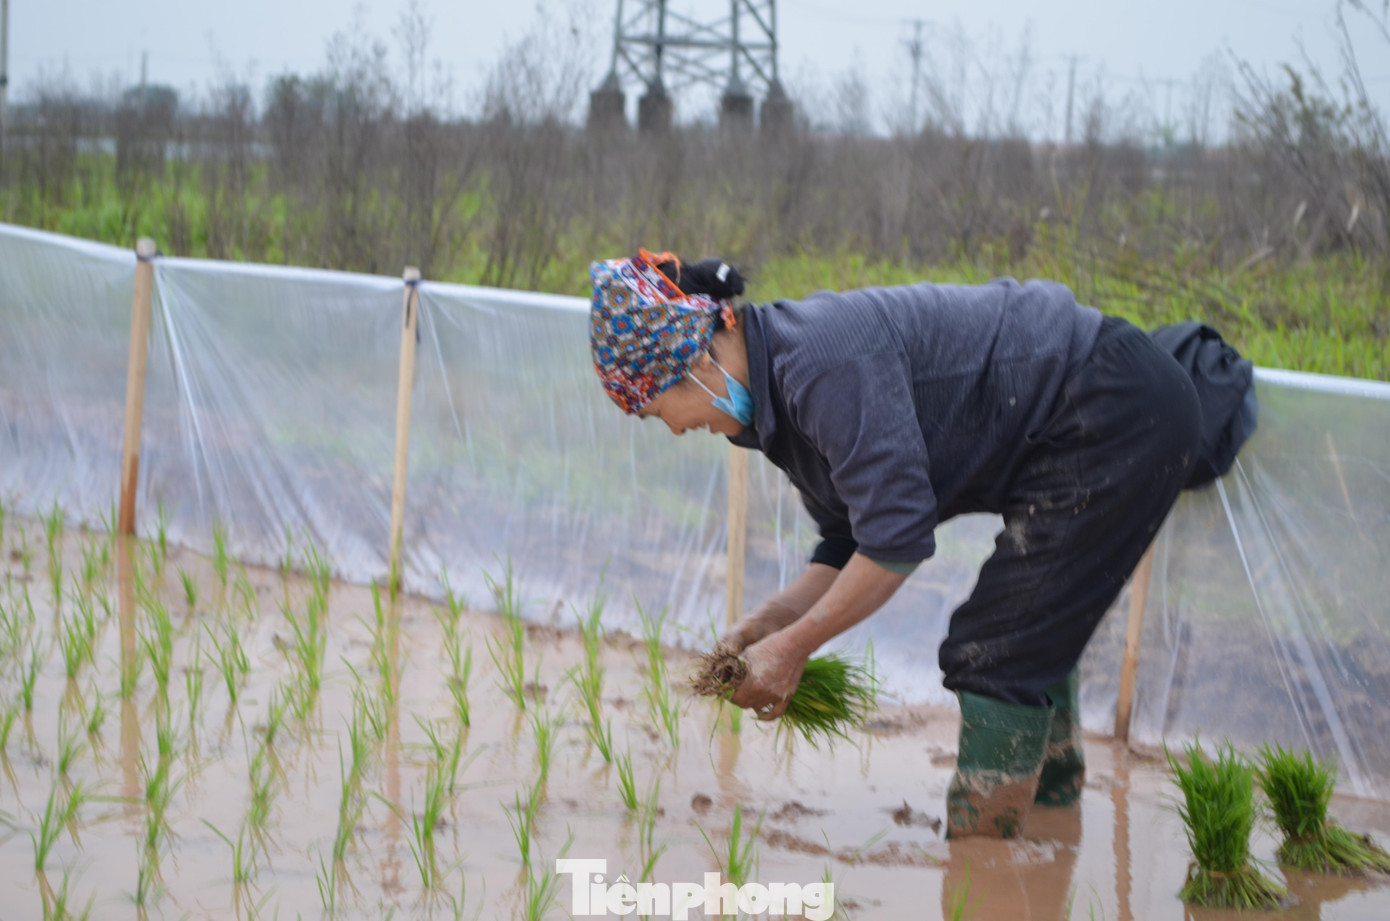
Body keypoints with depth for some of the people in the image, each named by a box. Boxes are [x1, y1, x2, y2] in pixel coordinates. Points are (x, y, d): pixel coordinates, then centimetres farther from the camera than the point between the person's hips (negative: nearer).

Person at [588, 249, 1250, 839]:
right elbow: (850, 545, 14)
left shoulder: (822, 360, -25)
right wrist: (768, 621, -1)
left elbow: (898, 535, -26)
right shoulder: (781, 391, 8)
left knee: (992, 661, -7)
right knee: (1030, 645, 22)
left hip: (1114, 416, -11)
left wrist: (794, 647, -16)